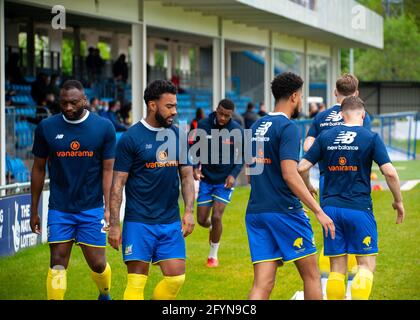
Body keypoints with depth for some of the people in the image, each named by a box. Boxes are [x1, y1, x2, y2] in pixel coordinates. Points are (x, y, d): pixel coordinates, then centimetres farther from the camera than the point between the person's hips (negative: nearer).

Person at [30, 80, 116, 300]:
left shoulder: (104, 127, -2)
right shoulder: (47, 128, 1)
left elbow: (108, 170, -1)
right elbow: (38, 169, 8)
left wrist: (108, 208, -9)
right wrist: (34, 210, 9)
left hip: (92, 208, -1)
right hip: (59, 209, 1)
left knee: (97, 264, 6)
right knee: (57, 264, -4)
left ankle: (105, 295, 35)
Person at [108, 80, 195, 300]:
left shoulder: (178, 136, 8)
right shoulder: (131, 138, -7)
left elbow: (186, 175, 13)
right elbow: (118, 184, -7)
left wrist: (189, 211, 0)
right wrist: (114, 225, -10)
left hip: (171, 222, 5)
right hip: (139, 223, -5)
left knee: (176, 278, 0)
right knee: (136, 282, -3)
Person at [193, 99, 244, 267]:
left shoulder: (237, 131, -11)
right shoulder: (203, 125, -8)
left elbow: (242, 156, 1)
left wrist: (234, 174, -12)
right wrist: (195, 168, -11)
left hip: (225, 180, -2)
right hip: (206, 179, 2)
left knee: (216, 217, -12)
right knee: (202, 220, 2)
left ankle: (213, 255, 9)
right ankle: (212, 228, 42)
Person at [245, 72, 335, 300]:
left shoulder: (256, 127, 14)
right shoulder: (287, 127, -10)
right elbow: (290, 175, -20)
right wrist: (318, 211, -19)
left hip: (255, 212, 7)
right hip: (285, 212, -7)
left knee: (262, 284, 2)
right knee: (311, 275, 9)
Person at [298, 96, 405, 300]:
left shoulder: (325, 137, 7)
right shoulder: (371, 138, -2)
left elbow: (302, 167, 4)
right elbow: (389, 172, -9)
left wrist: (308, 188, 23)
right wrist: (398, 201, 3)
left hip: (330, 207, 3)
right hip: (359, 208, -3)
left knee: (337, 269, 8)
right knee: (367, 264, 4)